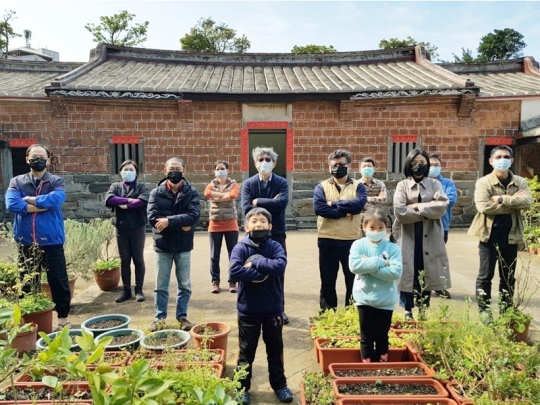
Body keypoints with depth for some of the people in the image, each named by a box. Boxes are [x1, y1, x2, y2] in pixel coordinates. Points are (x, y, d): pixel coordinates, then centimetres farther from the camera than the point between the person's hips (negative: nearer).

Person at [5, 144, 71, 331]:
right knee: (27, 283, 14)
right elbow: (11, 204, -12)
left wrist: (29, 199, -9)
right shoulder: (16, 182, 6)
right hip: (26, 242, 2)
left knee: (58, 281, 5)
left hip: (52, 241, -2)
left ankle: (63, 316, 20)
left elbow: (55, 199, -21)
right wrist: (42, 205, -14)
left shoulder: (57, 182, 1)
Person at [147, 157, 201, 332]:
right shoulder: (156, 192, -3)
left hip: (183, 246, 0)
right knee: (161, 286, 10)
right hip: (162, 245, 0)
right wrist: (180, 224, -20)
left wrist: (169, 221, -25)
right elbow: (152, 218, -15)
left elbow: (194, 215, -18)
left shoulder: (192, 192, -4)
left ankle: (182, 316, 27)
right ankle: (160, 317, 26)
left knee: (184, 285, 11)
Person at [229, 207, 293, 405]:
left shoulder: (275, 246, -5)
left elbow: (280, 266, -25)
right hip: (248, 310, -1)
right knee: (246, 350, 14)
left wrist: (255, 263, -21)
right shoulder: (241, 247, -9)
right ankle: (242, 387, 31)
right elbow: (234, 272, -25)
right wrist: (264, 273, -23)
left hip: (273, 309, 2)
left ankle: (280, 385, 35)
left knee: (275, 349, 17)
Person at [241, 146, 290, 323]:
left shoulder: (281, 182, -2)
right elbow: (246, 210, -15)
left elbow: (282, 203, -21)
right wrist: (271, 204, -15)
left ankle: (280, 310, 26)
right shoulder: (248, 184, -2)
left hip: (277, 235, 0)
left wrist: (259, 202, -15)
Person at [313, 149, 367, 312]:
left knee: (353, 280, 11)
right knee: (327, 281, 11)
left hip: (351, 241, 0)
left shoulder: (358, 186, 5)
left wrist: (334, 203, -12)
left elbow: (359, 204, -15)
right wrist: (345, 211, -14)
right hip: (327, 241, 0)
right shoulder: (322, 187, 5)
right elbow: (318, 207, -13)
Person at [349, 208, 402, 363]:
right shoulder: (358, 245, -5)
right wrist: (380, 262, -20)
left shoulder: (392, 248, -5)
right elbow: (354, 265, -21)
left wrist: (368, 265, -19)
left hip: (385, 301, 0)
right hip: (365, 299, 0)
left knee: (382, 336, 14)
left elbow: (396, 272, -17)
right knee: (366, 336, 10)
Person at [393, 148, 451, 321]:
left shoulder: (435, 184, 8)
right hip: (408, 236, -1)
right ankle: (408, 310, 15)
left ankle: (423, 310, 21)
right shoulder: (402, 185, 2)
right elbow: (399, 211, -13)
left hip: (430, 237, 2)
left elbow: (442, 206, -10)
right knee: (408, 272, 2)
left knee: (427, 273, 7)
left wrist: (417, 206, -12)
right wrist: (426, 212, -10)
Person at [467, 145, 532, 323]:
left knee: (508, 276, 14)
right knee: (485, 275, 4)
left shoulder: (520, 182, 5)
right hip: (489, 235, -3)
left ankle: (506, 310, 27)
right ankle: (484, 310, 15)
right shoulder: (483, 182, -6)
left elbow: (527, 201, -13)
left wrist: (502, 199, -20)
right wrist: (513, 204, -13)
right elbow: (484, 206, -19)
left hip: (510, 236, 4)